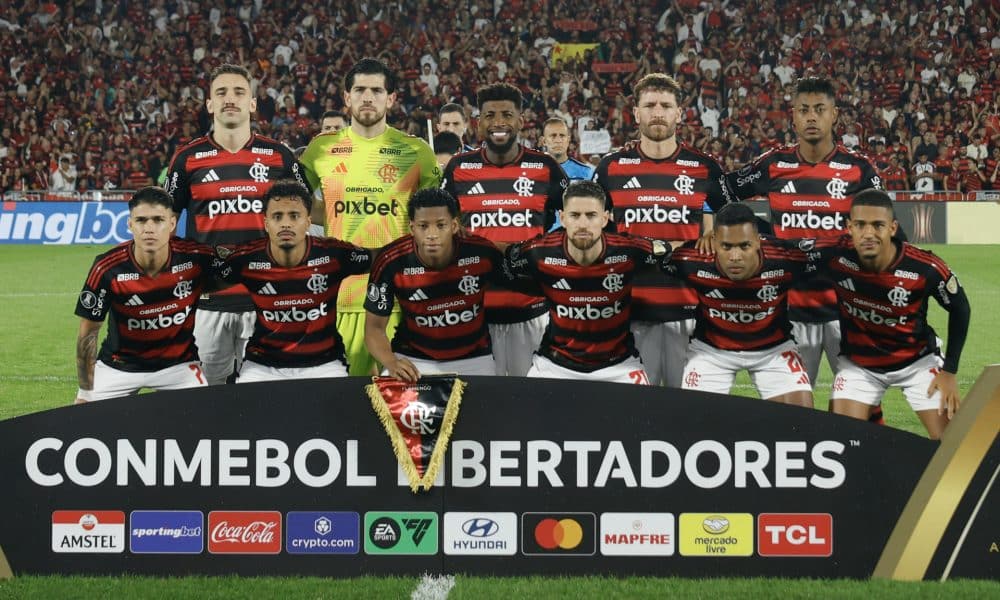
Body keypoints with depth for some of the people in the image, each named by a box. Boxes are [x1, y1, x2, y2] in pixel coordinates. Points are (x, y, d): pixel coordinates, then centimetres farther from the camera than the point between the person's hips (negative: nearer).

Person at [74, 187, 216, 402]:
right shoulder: (107, 269, -20)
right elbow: (88, 332, -9)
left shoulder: (196, 258, -20)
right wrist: (85, 392, -7)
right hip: (118, 366, 0)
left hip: (178, 362, 0)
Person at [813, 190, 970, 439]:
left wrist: (950, 371, -7)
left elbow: (960, 310, -8)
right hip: (857, 362, 1)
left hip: (917, 361, -1)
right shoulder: (833, 255, -26)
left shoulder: (926, 269, -28)